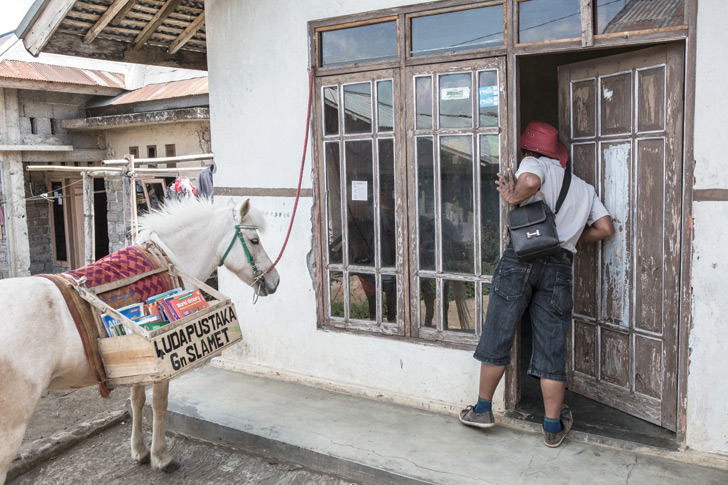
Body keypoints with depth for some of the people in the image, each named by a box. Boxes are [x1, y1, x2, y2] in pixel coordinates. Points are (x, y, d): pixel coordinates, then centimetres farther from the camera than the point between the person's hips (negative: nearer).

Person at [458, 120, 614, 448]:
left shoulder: (534, 164, 7)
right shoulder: (584, 187, 25)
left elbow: (530, 181, -18)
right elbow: (605, 228, 18)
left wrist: (514, 198, -1)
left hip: (522, 257, -4)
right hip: (560, 265, 4)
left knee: (498, 336, 7)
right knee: (552, 348, 8)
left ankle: (483, 409, 18)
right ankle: (553, 427, 16)